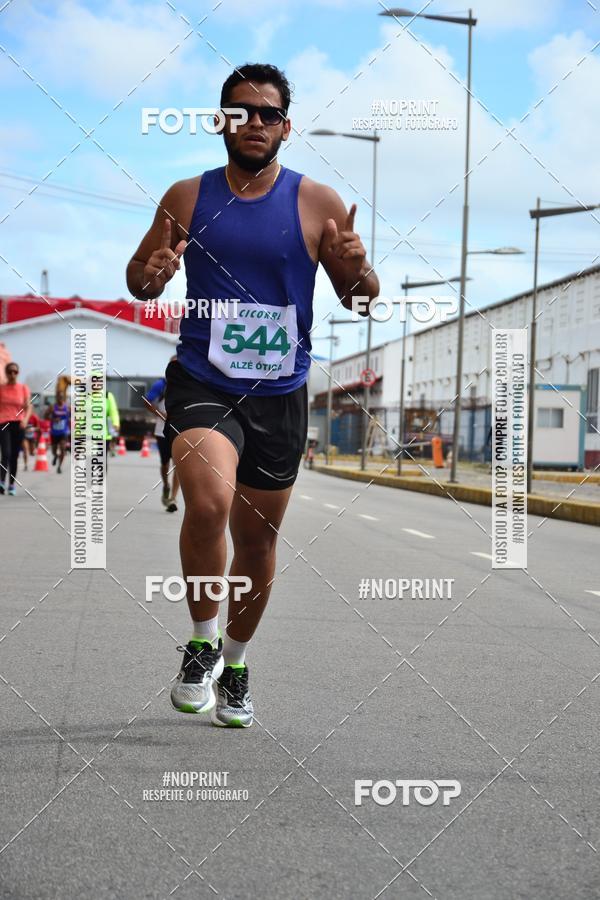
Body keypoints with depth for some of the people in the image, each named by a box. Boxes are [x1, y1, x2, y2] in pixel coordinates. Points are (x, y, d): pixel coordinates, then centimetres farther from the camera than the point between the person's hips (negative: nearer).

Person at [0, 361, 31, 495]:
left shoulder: (24, 389, 5)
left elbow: (28, 407, 0)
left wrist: (25, 419, -17)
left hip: (18, 424, 2)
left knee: (15, 455, 7)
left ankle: (11, 484, 15)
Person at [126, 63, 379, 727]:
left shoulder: (318, 203, 0)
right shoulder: (187, 197, 2)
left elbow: (360, 300, 4)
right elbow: (139, 278, 11)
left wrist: (356, 267, -18)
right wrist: (150, 275, -12)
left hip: (279, 395, 2)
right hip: (202, 383, -1)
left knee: (257, 539, 11)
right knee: (209, 503, -28)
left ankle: (235, 662, 35)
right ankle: (202, 640, -3)